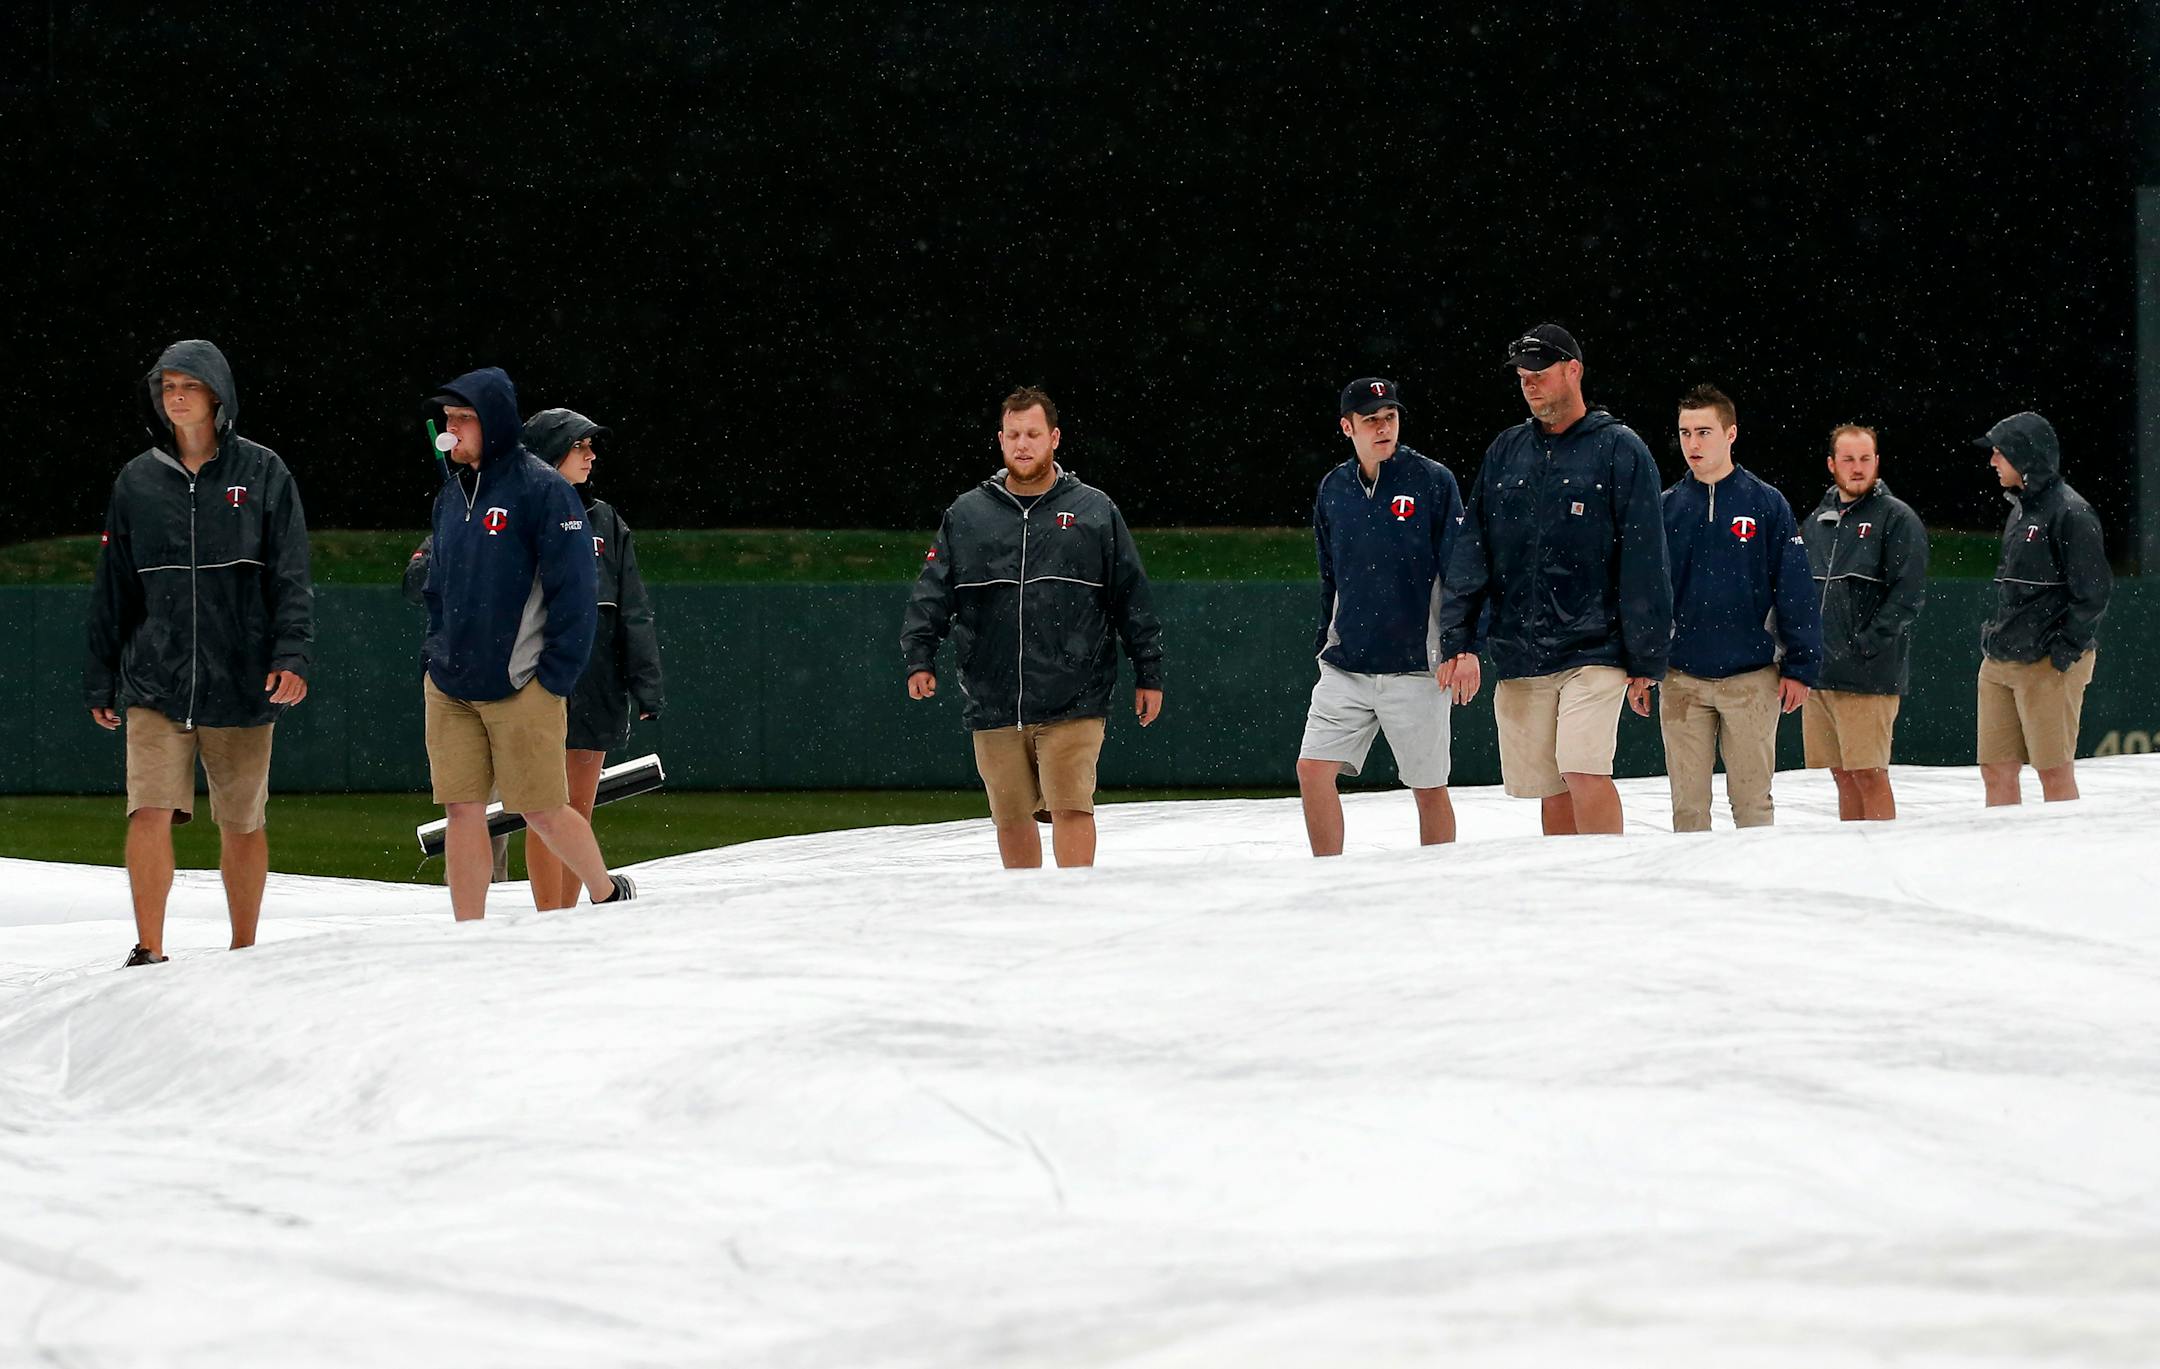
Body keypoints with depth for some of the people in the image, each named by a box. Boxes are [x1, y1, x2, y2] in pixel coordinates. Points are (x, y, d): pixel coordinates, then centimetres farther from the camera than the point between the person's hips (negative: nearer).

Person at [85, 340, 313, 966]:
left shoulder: (262, 473, 2)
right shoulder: (137, 481, 8)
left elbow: (292, 578, -2)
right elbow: (113, 591, 13)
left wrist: (293, 654, -15)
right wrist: (102, 682, 11)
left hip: (241, 681, -1)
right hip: (155, 684, 1)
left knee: (242, 823, 7)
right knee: (150, 811, -14)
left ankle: (243, 952, 20)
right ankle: (149, 951, -11)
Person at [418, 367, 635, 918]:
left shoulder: (542, 489, -9)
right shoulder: (451, 494, 13)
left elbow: (574, 589, -11)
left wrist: (555, 675, -14)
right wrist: (431, 659, 13)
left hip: (520, 686, -6)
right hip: (448, 687, 6)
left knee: (542, 810, -2)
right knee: (462, 810, 1)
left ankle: (610, 895, 21)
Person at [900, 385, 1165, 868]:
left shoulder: (1095, 512, 6)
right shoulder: (966, 516, 9)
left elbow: (1133, 598, 8)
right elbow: (932, 593, 9)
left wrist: (1148, 674, 7)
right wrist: (918, 656, -5)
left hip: (1072, 702, -2)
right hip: (993, 702, 2)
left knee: (1072, 807, -13)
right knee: (1011, 819, 8)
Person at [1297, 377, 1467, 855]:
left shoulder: (1433, 482, -4)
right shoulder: (1333, 489, 8)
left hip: (1415, 667, -4)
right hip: (1346, 667, 4)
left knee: (1429, 789, 2)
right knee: (1313, 770, -6)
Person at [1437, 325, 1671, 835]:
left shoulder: (1620, 451, -1)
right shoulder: (1505, 453, 12)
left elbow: (1644, 559, -3)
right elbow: (1471, 552, 10)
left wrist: (1645, 657, -7)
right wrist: (1458, 640, 0)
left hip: (1593, 651, -5)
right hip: (1518, 654, 5)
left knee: (1584, 772, -19)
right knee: (1550, 790, 6)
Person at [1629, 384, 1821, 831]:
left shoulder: (1766, 505, 1)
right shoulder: (1666, 508, 7)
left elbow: (1795, 590, 1)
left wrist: (1799, 667, -4)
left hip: (1751, 679, -2)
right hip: (1682, 679, 2)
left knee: (1752, 802, 1)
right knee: (1688, 804, 4)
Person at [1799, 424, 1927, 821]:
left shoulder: (1897, 518, -3)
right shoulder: (1817, 521, 17)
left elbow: (1909, 594, -10)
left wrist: (1865, 645, -17)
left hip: (1868, 676, -6)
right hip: (1819, 674, 6)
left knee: (1869, 774, -9)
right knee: (1843, 776, 10)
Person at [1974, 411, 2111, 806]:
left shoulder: (2070, 514, -12)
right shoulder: (2020, 510, 16)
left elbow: (2093, 593, -14)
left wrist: (2065, 647, -16)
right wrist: (1996, 633, 15)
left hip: (2049, 666, -9)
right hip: (2000, 662, 9)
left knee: (2055, 773, -5)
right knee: (1996, 772, 7)